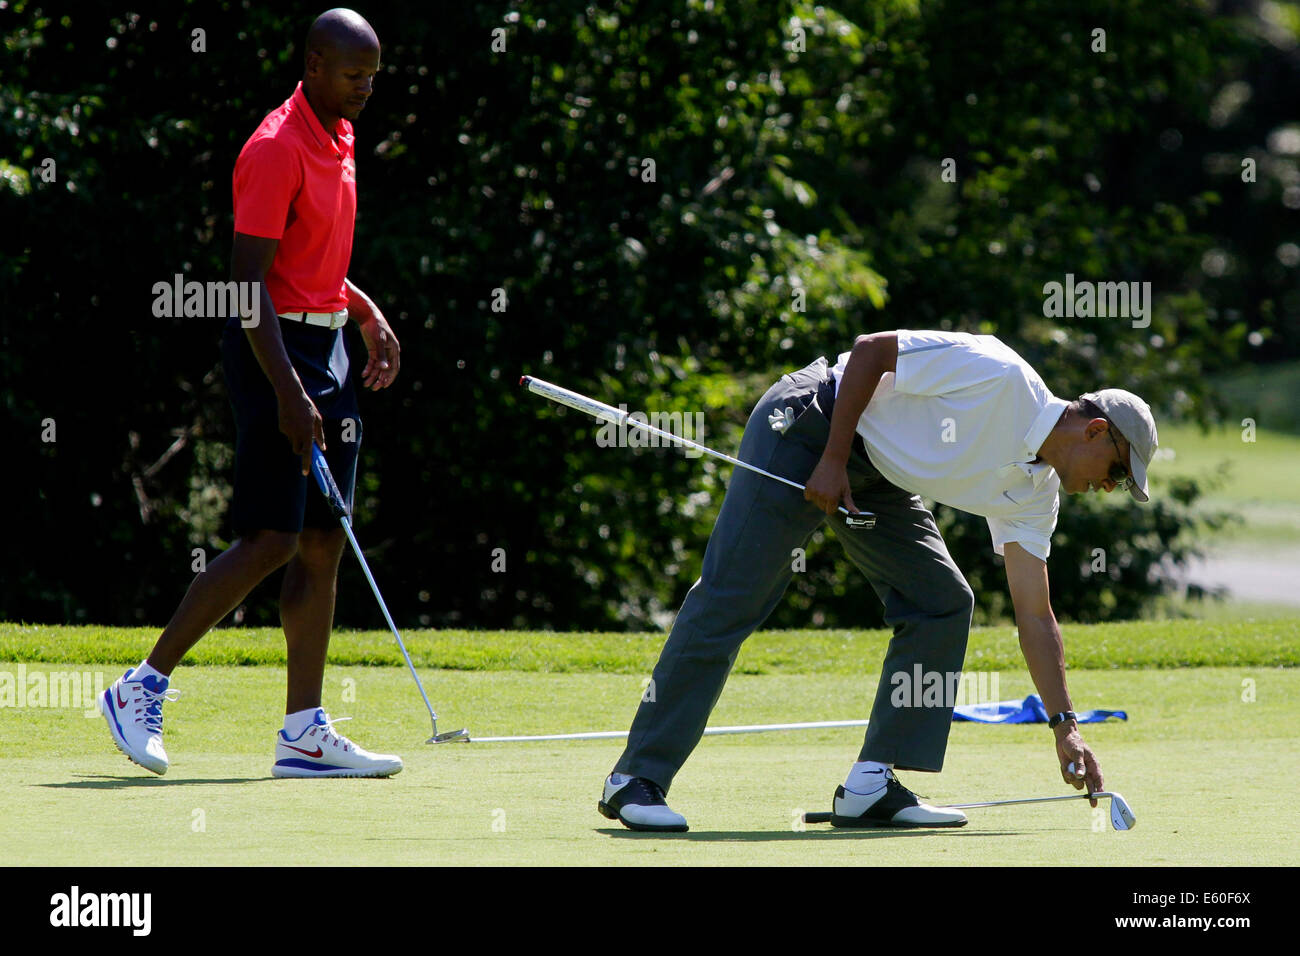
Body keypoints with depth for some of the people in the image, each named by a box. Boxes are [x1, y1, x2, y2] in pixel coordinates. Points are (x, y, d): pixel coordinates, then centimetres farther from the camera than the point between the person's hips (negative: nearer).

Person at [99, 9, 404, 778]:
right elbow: (248, 281, -20)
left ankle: (305, 731, 6)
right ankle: (142, 690, -1)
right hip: (276, 348, -9)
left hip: (327, 343, 9)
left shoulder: (340, 140, 13)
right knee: (271, 542, -10)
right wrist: (287, 392, -24)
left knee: (323, 542, 5)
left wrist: (370, 316, 12)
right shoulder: (276, 150, -15)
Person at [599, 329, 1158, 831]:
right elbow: (870, 350, -18)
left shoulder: (1033, 492, 3)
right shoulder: (1000, 377, -21)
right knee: (730, 600, -12)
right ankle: (636, 780, -10)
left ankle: (870, 787, -4)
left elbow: (1034, 616, 6)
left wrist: (1065, 727, -1)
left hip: (876, 476, 9)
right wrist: (834, 460, -21)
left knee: (943, 603, -3)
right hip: (806, 428, -9)